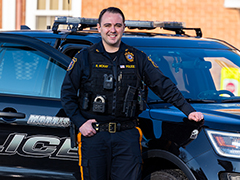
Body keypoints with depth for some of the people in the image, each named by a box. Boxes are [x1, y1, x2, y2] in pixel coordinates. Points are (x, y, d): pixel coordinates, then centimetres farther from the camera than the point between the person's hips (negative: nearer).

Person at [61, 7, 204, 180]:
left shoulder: (137, 58, 9)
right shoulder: (85, 58, 5)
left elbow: (164, 85, 9)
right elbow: (67, 93, 7)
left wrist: (188, 110, 0)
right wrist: (80, 123, -5)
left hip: (127, 134, 1)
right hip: (93, 133, -1)